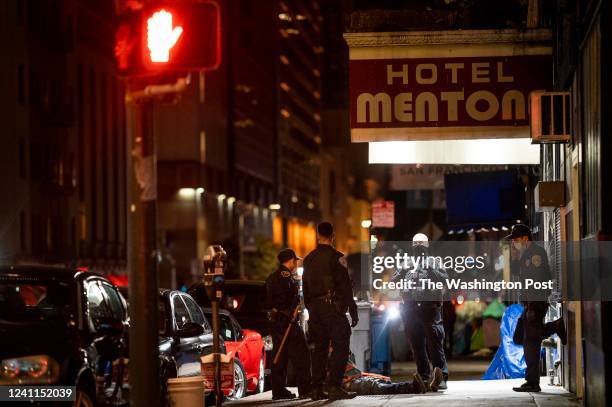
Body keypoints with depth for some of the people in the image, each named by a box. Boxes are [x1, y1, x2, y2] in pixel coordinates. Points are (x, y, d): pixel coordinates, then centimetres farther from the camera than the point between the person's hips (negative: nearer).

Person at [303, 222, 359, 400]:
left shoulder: (309, 259, 14)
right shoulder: (336, 257, -8)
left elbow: (305, 288, 19)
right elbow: (345, 286, -11)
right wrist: (353, 310, -8)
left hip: (315, 307, 7)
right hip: (333, 306, -7)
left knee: (320, 348, 11)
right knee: (340, 346, -7)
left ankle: (317, 388, 8)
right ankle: (334, 386, -17)